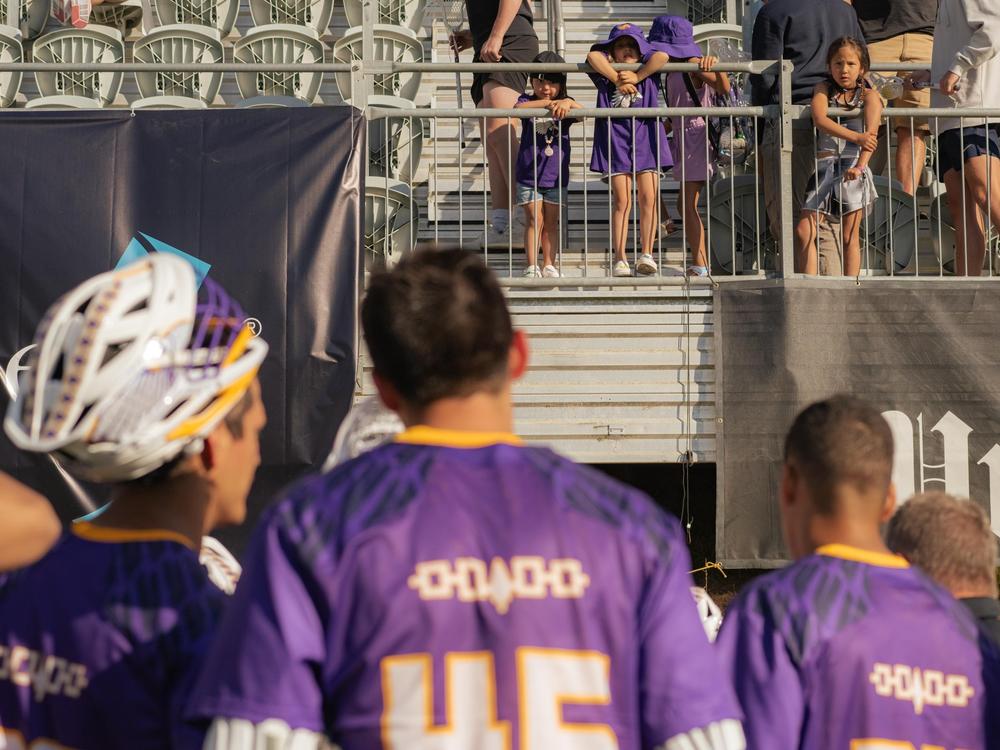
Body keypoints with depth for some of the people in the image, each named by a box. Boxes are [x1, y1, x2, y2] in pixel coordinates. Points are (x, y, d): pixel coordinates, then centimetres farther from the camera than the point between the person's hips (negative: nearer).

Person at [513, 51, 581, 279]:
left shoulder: (565, 105, 3)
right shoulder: (527, 100, -1)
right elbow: (518, 108, -24)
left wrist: (568, 103, -38)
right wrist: (548, 103, -36)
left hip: (556, 175, 2)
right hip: (528, 175, -2)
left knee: (551, 223, 8)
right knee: (534, 221, -3)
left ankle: (549, 265, 15)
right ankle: (532, 267, 1)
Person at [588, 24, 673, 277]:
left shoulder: (648, 70, 10)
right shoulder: (607, 71, 7)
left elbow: (662, 56, -10)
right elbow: (593, 56, -12)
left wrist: (637, 76, -12)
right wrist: (617, 79, -12)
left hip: (646, 137, 1)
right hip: (616, 139, -1)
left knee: (648, 198, -5)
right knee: (622, 201, -5)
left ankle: (646, 255, -2)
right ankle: (619, 259, -4)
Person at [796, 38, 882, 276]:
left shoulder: (869, 96, 4)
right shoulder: (823, 89, 9)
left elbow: (871, 135, -10)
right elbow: (820, 119, -11)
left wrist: (860, 166, -28)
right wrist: (855, 136, -22)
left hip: (852, 168, -2)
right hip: (824, 165, 2)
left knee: (850, 236, -1)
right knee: (803, 231, -6)